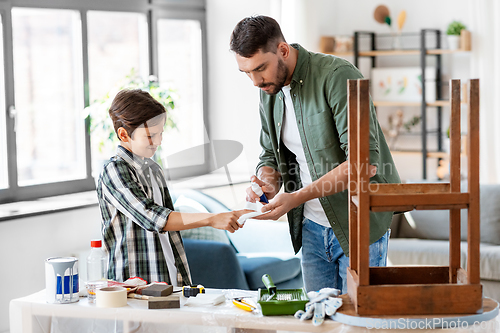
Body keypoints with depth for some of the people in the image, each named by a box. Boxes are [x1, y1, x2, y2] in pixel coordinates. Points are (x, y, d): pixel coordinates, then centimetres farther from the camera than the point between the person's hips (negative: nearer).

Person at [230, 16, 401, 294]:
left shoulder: (337, 75, -19)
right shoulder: (269, 92, 5)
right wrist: (268, 183, -8)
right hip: (312, 228, 7)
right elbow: (270, 155, 16)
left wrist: (298, 197, -27)